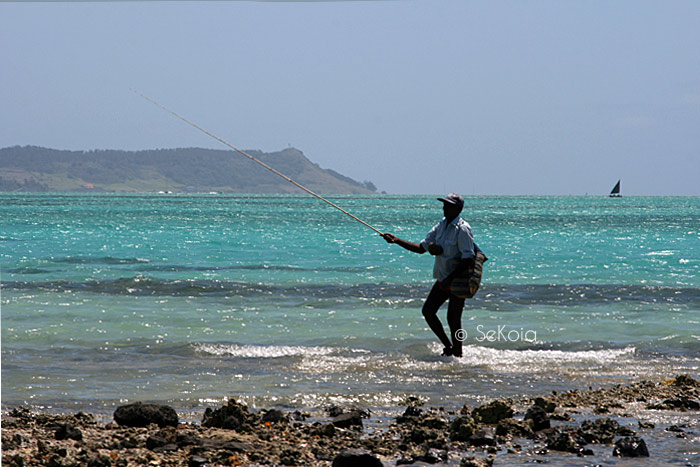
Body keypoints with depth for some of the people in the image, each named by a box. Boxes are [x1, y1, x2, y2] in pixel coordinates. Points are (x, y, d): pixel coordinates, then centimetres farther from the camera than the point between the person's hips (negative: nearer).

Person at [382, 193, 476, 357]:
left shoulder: (463, 229, -19)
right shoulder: (441, 225, 8)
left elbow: (468, 260, -24)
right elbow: (421, 248, 13)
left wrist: (450, 278, -27)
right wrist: (396, 240, 5)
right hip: (443, 280, 9)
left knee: (453, 319, -8)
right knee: (428, 310, 5)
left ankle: (457, 354, 3)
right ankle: (448, 347, 17)